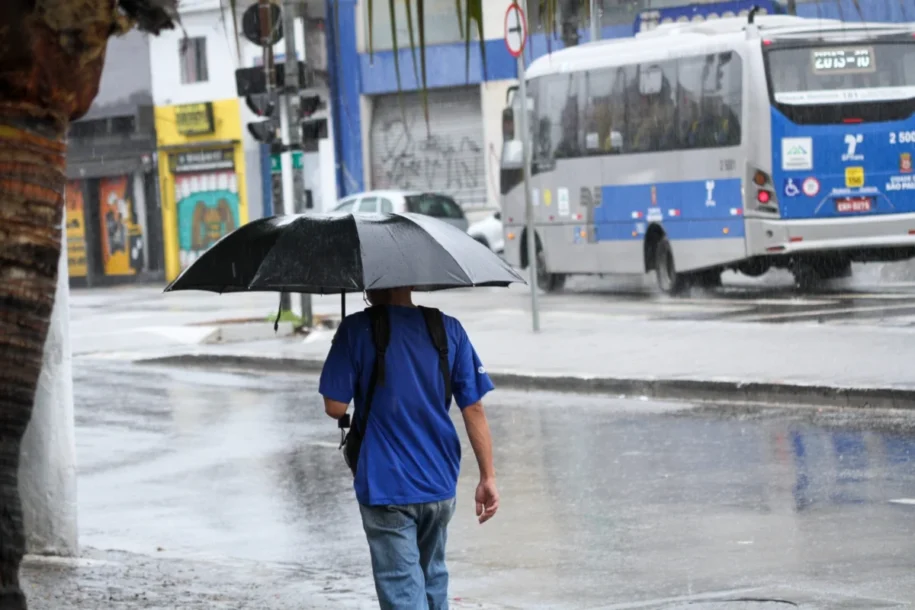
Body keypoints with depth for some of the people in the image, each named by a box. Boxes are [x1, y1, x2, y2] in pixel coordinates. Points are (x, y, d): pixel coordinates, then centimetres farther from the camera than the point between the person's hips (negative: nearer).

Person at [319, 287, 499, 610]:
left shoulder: (357, 329, -10)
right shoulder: (449, 329, 0)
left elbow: (335, 408, -11)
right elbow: (474, 408, -2)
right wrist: (488, 477, 1)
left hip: (384, 485, -4)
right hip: (440, 485, 4)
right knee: (433, 578, 23)